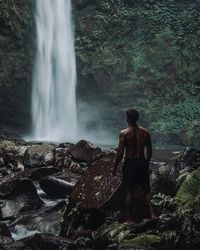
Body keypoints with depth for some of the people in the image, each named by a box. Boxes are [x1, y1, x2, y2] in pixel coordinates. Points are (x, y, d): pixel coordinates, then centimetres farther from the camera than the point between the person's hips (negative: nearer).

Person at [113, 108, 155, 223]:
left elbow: (121, 152, -12)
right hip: (142, 162, 3)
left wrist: (115, 166, -2)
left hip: (130, 163, -3)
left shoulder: (124, 133, -11)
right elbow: (150, 151, 6)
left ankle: (130, 219, 11)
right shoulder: (145, 132, 1)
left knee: (129, 192, 6)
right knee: (146, 189, 14)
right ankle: (152, 213, 2)